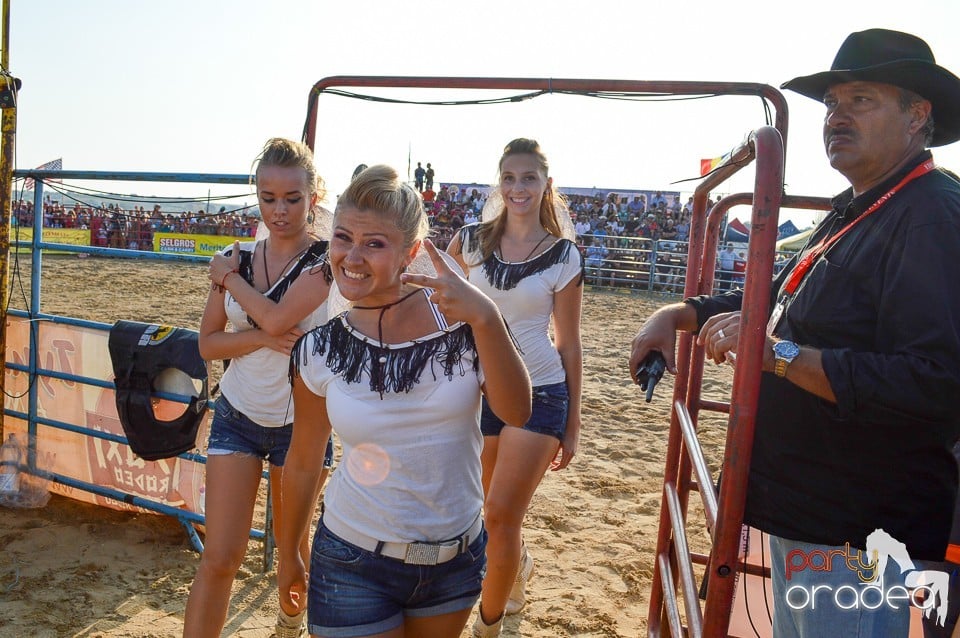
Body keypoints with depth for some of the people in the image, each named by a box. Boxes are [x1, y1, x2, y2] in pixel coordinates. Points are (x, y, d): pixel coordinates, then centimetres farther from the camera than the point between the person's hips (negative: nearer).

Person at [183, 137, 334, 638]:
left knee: (291, 545, 16)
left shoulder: (327, 259, -12)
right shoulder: (237, 257, 0)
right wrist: (262, 337, -18)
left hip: (302, 422, -2)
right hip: (238, 416, 2)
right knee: (220, 556, -1)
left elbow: (276, 316, -26)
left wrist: (229, 277, -10)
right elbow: (207, 343, 0)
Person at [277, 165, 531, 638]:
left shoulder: (458, 319, -12)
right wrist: (288, 554, 13)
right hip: (353, 563, -1)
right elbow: (303, 462, 3)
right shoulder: (319, 351, -10)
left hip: (457, 559, 1)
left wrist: (485, 317, -34)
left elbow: (516, 413, -22)